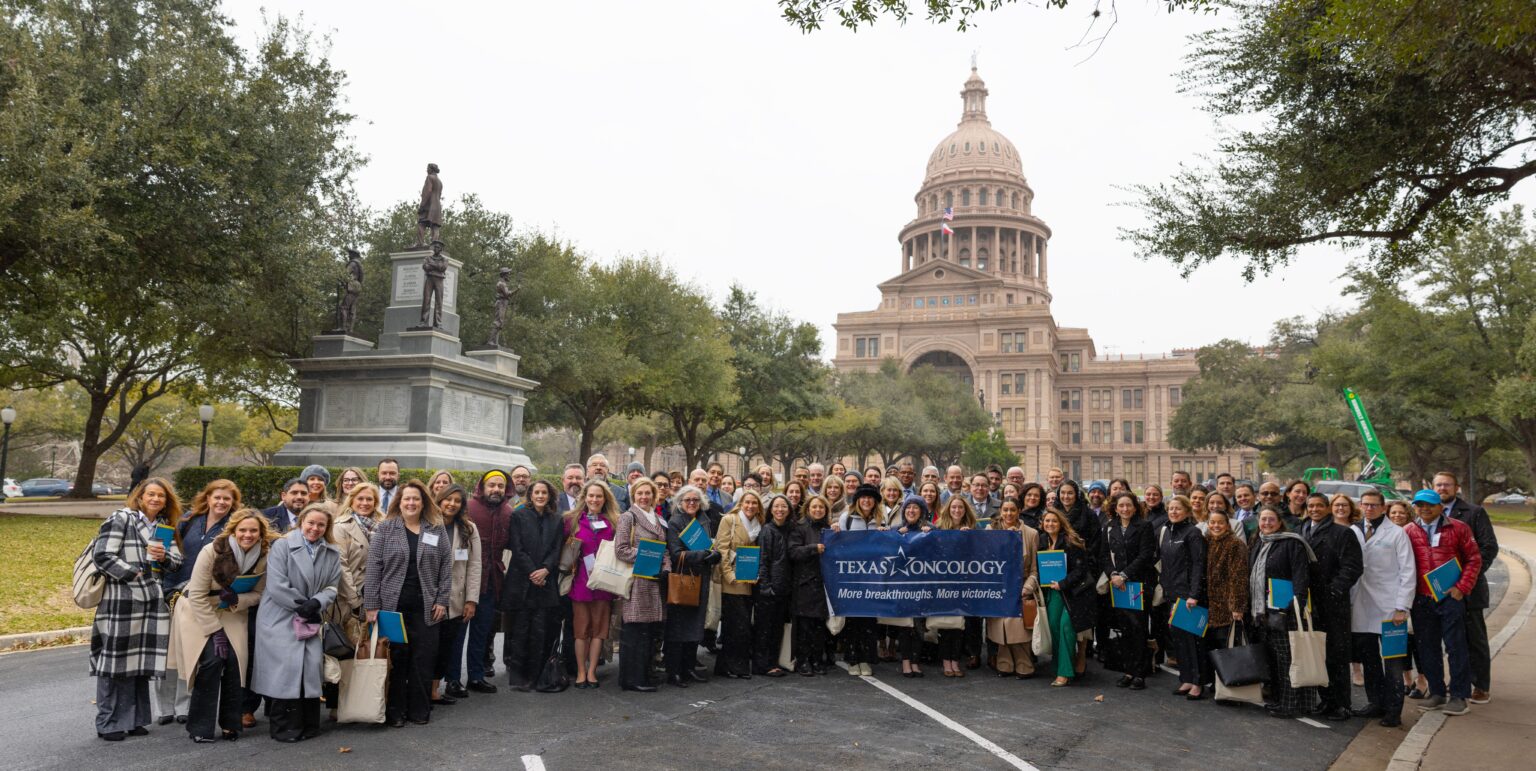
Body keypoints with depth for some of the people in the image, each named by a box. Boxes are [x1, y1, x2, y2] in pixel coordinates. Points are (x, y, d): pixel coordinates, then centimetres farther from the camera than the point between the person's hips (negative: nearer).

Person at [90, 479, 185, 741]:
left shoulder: (166, 526, 16)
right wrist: (134, 575, -12)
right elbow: (102, 555, -10)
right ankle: (108, 724, 10)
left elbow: (177, 562, 13)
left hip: (152, 603, 6)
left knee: (141, 661, 9)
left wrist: (164, 557, -8)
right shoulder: (121, 519, -2)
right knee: (116, 660, -1)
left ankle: (133, 719, 18)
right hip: (120, 601, -5)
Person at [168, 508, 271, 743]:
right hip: (198, 611, -3)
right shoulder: (212, 552, -24)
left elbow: (258, 592, -2)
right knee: (212, 660, -19)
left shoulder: (263, 558, -13)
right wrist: (215, 631, -20)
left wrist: (237, 599, -24)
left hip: (232, 613, 3)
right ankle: (199, 728, -4)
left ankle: (230, 723, 5)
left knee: (234, 662, -12)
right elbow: (197, 596, -20)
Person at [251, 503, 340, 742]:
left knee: (312, 666, -5)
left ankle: (308, 724, 9)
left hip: (311, 621, 4)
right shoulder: (282, 546, -6)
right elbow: (276, 586, -13)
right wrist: (302, 606, -12)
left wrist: (316, 603, -15)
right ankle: (284, 726, 3)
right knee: (287, 668, -10)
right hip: (280, 619, -4)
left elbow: (332, 587, 5)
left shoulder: (332, 554, 9)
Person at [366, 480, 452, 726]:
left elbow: (446, 566, 7)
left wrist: (442, 600, 0)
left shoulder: (437, 530, 7)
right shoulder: (385, 529, 3)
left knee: (423, 659, 4)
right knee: (395, 659, 3)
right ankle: (395, 711, 15)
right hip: (392, 605, -1)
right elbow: (374, 567, -1)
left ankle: (420, 710, 16)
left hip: (426, 607, 1)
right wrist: (371, 605, -6)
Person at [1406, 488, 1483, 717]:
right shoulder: (1408, 532, 6)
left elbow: (1474, 559, 1)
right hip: (1421, 599, 3)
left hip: (1451, 597, -3)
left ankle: (1459, 696, 11)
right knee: (1427, 647, 9)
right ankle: (1436, 692, 21)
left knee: (1456, 647, 1)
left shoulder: (1458, 528, 0)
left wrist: (1462, 587, -7)